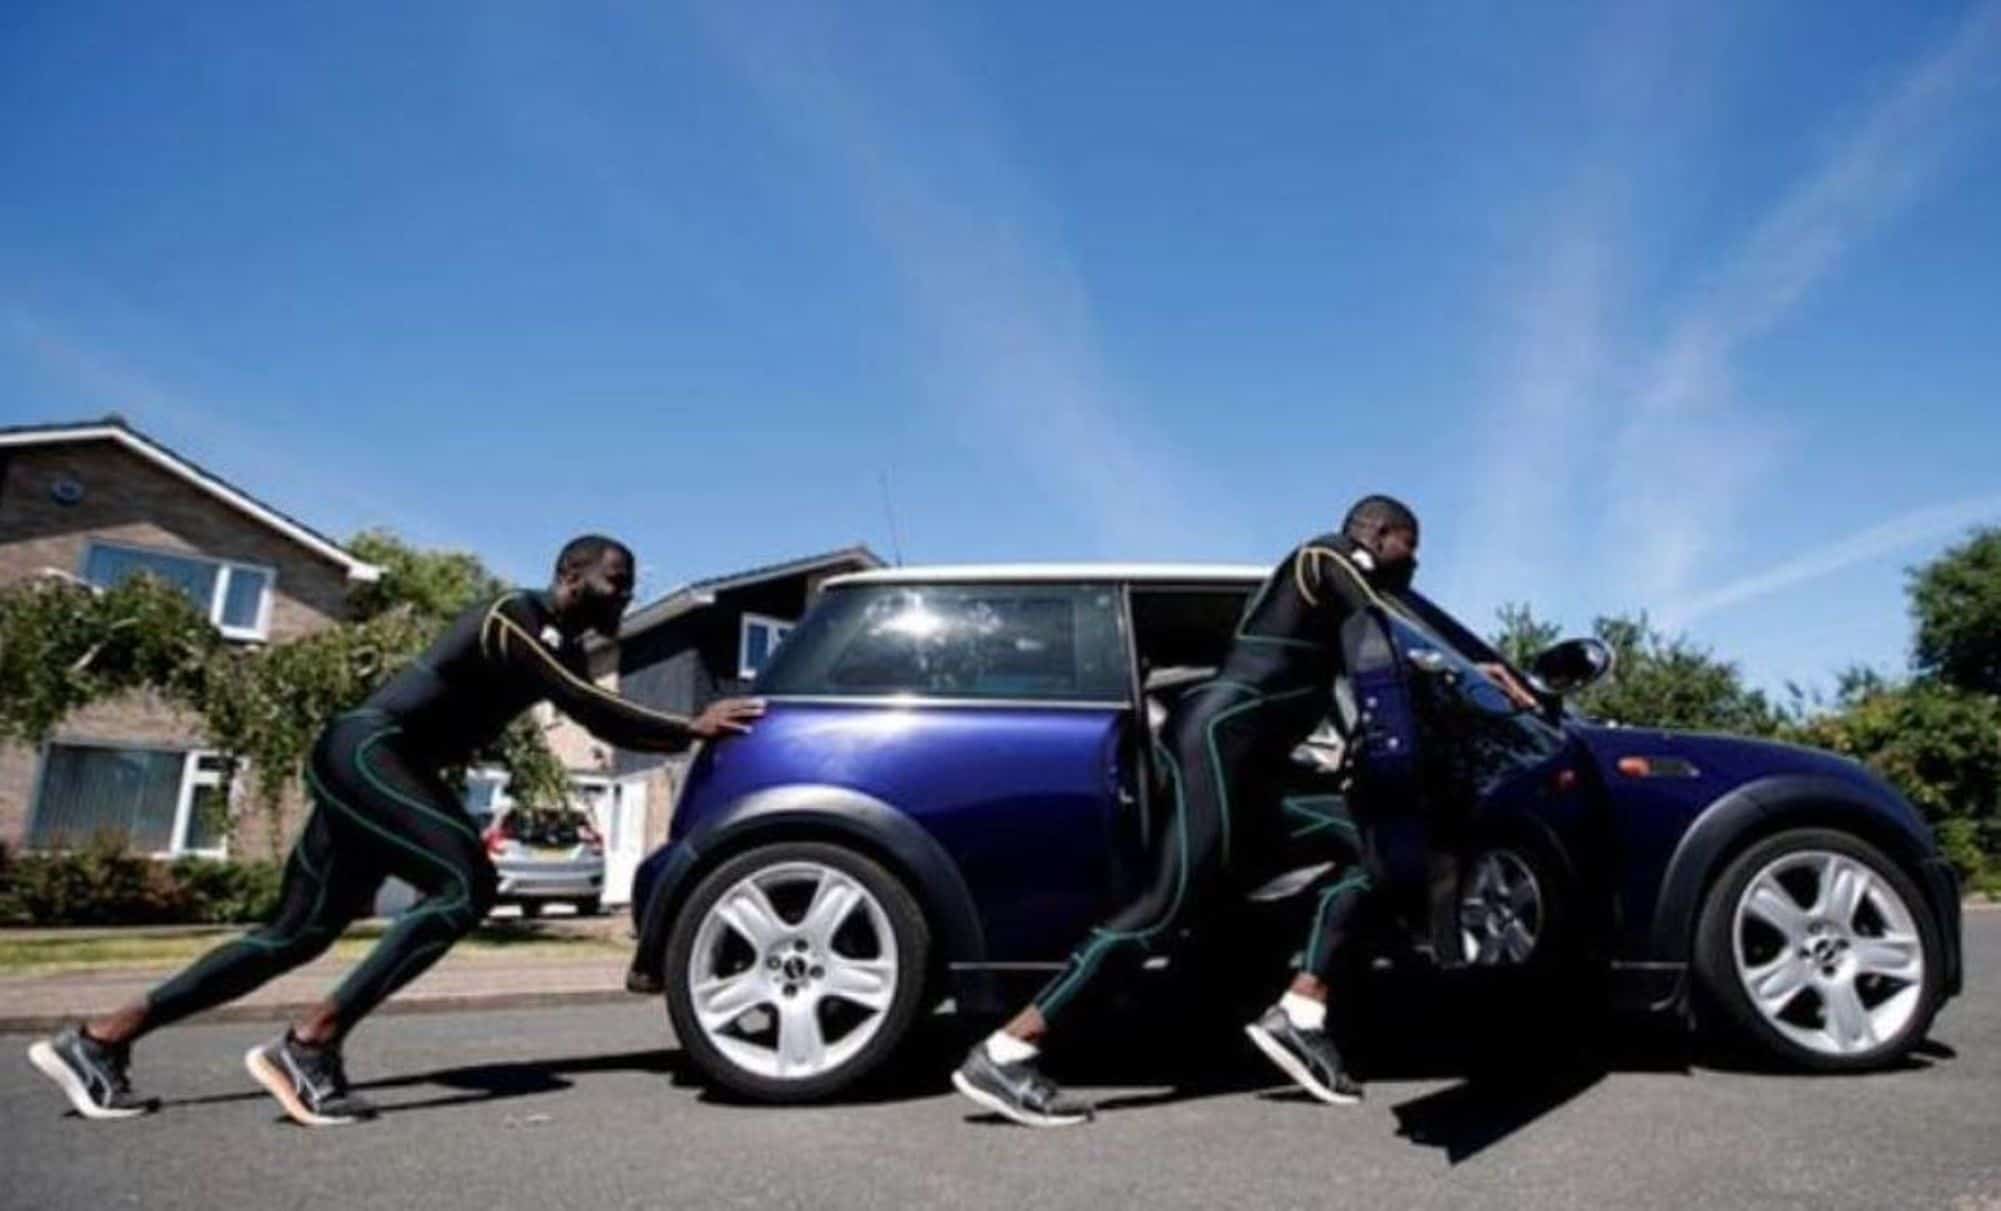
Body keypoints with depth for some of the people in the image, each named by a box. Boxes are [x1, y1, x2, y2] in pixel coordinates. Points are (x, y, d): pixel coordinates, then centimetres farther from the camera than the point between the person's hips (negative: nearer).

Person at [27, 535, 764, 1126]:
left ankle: (99, 1042, 18)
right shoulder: (514, 619, -15)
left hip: (376, 766, 10)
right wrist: (691, 730, -26)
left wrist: (689, 731, 6)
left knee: (299, 934, 11)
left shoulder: (560, 647, 14)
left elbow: (599, 720, 14)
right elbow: (589, 709, -25)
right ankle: (309, 1047, -21)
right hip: (365, 752, -10)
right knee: (467, 883, -24)